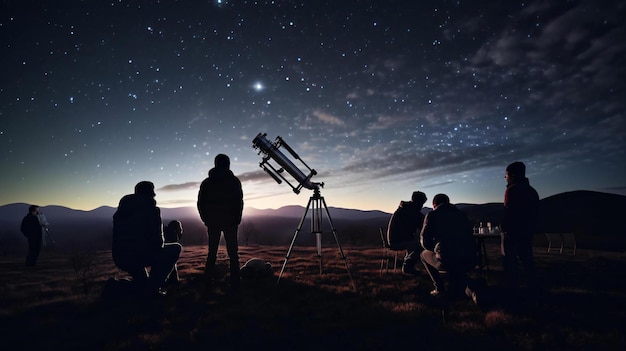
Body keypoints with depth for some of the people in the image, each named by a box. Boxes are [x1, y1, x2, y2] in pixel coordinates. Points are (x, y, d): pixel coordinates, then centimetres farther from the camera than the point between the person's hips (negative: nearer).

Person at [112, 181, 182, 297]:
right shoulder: (152, 209, -6)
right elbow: (157, 240, -9)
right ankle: (152, 288, 4)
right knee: (176, 248, 10)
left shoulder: (120, 211, 15)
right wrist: (160, 244, 15)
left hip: (119, 260, 8)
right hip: (140, 256, -8)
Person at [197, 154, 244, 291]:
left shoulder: (206, 182, 7)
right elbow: (239, 202, -5)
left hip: (212, 222, 3)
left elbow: (200, 204, 5)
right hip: (230, 221, -2)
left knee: (212, 252, 13)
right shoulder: (234, 181, -1)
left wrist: (207, 220, 13)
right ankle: (235, 284, -3)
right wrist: (237, 219, 4)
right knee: (233, 253, 0)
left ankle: (207, 280, 10)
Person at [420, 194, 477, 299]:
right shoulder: (462, 214, 22)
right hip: (471, 260, 5)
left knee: (424, 254, 26)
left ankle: (439, 288, 18)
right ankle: (466, 284, 10)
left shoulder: (432, 215, 9)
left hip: (446, 260, -4)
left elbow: (425, 242, 7)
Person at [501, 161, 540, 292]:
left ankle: (513, 288, -1)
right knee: (527, 260, 15)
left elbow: (509, 211, -20)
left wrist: (504, 227, -12)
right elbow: (535, 213, 18)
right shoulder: (532, 191, 14)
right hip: (527, 232, 9)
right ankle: (532, 287, 21)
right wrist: (530, 229, 22)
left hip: (512, 232, -8)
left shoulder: (512, 189, -13)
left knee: (510, 262, -3)